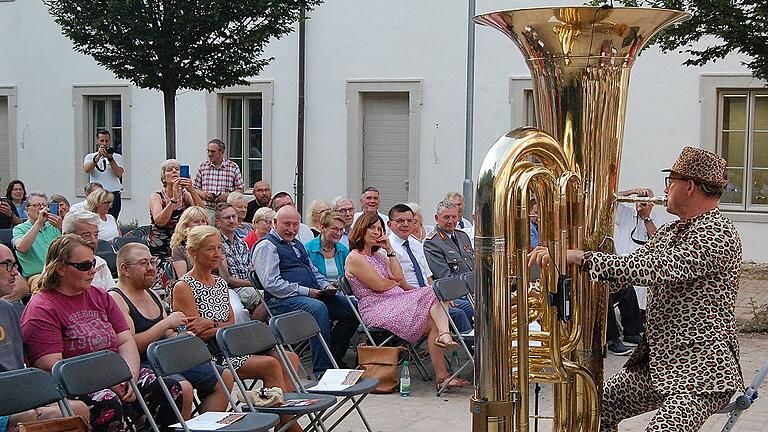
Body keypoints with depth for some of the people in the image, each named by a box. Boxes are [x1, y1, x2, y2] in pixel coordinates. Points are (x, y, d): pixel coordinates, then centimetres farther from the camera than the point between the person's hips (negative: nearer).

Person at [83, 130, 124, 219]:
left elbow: (119, 174, -7)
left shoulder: (117, 157, 10)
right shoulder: (90, 157, 12)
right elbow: (86, 170, -9)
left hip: (113, 195, -1)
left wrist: (110, 158, -16)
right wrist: (99, 156, -17)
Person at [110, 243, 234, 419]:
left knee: (224, 377, 4)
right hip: (141, 366, -9)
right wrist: (165, 324, -18)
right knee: (183, 388, -34)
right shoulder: (115, 299, -9)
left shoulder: (152, 295, 19)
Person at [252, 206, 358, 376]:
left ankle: (334, 358, 1)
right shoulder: (266, 246, -3)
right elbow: (272, 283, -14)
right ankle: (321, 370, -36)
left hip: (313, 294, 9)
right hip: (281, 300, -9)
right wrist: (306, 291, -17)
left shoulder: (297, 244, 26)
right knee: (318, 308, -37)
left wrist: (327, 286, 9)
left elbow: (314, 271, 32)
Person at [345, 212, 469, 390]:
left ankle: (444, 336, -51)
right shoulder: (354, 258, -3)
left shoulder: (379, 255, 25)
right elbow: (380, 285, -10)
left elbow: (398, 276, 11)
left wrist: (389, 250, 7)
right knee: (432, 322, -26)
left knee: (436, 296, -22)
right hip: (376, 309, -8)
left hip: (395, 301, 8)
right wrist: (398, 282, 11)